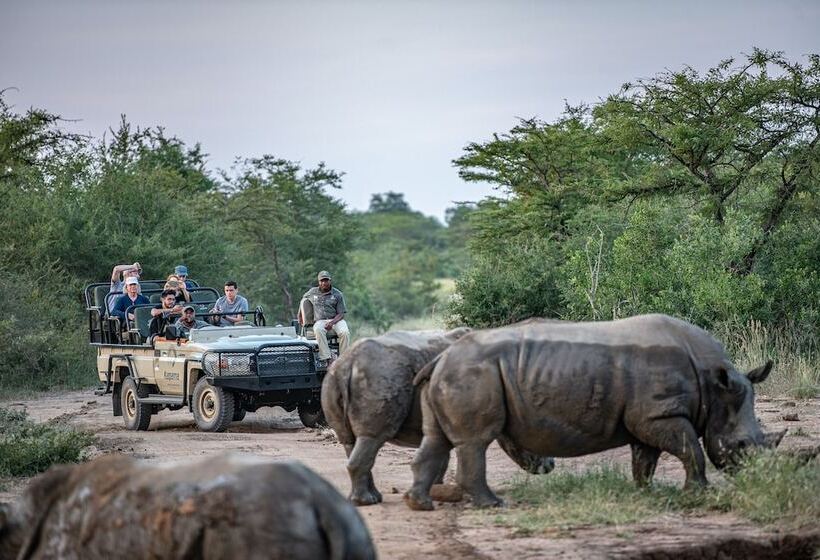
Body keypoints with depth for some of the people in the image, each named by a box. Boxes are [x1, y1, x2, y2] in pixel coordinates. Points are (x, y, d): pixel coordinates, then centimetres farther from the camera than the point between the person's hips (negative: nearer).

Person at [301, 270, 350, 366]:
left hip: (335, 320, 0)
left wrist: (332, 322, -20)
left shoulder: (338, 294, 5)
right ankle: (325, 359, -44)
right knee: (318, 330, -38)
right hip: (320, 321, 0)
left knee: (345, 332, -34)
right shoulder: (312, 292, 13)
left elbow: (341, 314, -1)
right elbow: (303, 299, 34)